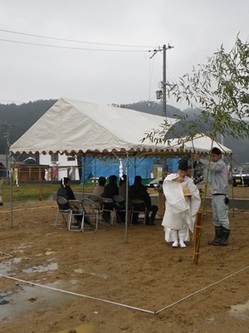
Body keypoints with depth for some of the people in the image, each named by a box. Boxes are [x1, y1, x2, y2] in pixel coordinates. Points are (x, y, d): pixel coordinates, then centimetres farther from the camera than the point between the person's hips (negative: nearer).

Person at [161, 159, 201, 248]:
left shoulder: (189, 181, 2)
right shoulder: (172, 177, 3)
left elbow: (195, 193, -2)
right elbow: (166, 180, -17)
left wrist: (189, 195, -21)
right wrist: (176, 179, -21)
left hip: (184, 205, 1)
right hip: (173, 205, 0)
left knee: (183, 223, 3)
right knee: (173, 222, -1)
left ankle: (182, 240, 11)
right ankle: (175, 240, 8)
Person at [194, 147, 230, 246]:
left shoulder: (221, 164, -11)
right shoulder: (216, 165, 19)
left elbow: (212, 167, -34)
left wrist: (200, 159, -36)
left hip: (221, 196, -10)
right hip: (215, 195, 10)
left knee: (223, 218, -5)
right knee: (216, 219, 12)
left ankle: (224, 240, -1)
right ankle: (218, 238, 19)